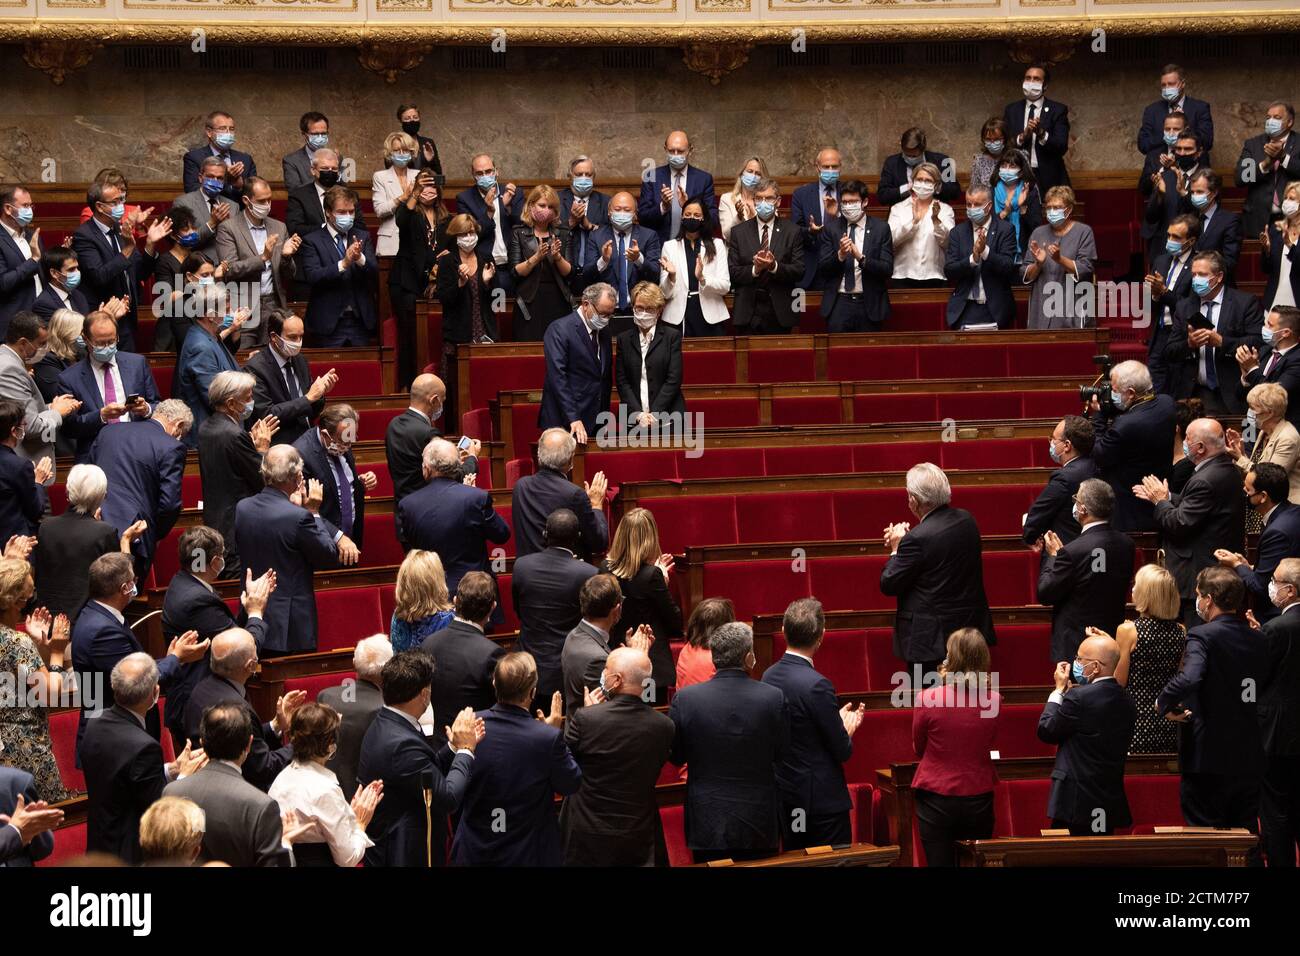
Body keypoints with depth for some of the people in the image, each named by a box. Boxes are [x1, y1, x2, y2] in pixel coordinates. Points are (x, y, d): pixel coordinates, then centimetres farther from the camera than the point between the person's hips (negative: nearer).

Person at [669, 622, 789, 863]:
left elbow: (674, 757, 1)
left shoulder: (685, 699, -11)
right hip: (759, 823, 0)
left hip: (707, 824, 0)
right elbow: (781, 755, 0)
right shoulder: (773, 698, -11)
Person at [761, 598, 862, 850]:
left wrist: (838, 722, 16)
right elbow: (843, 752, -15)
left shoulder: (769, 676, 1)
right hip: (821, 798, -8)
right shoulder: (816, 685, -22)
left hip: (784, 796, 8)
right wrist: (848, 729, 6)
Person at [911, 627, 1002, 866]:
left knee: (940, 863, 6)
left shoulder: (928, 699, -15)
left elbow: (918, 748, 1)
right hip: (979, 800, 2)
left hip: (936, 799, -2)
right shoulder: (993, 701, -6)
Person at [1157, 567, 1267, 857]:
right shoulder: (1257, 641, 7)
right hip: (1248, 758, 6)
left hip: (1208, 758, -6)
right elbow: (1257, 694, 14)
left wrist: (1164, 703, -13)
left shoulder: (1203, 636, -13)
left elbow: (1189, 678, -31)